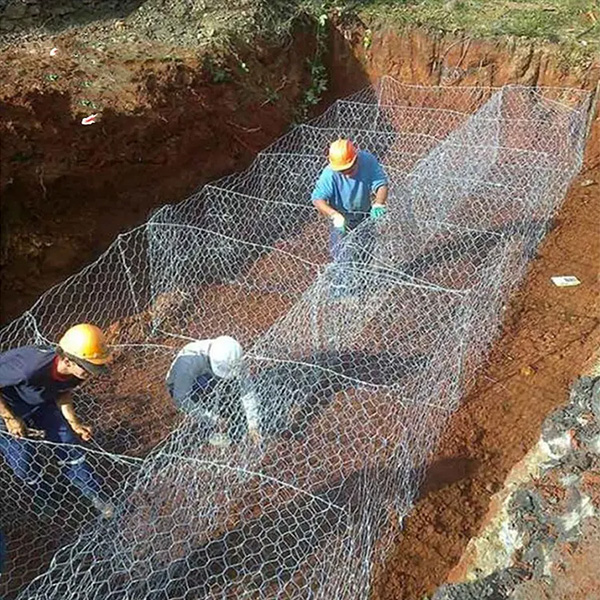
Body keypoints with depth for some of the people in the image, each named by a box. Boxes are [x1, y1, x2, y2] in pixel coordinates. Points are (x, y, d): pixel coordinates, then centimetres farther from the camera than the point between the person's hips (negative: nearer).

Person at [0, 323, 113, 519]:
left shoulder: (77, 371, -24)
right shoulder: (30, 368, -45)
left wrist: (74, 423, -10)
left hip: (40, 401, 5)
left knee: (68, 445, 2)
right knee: (24, 461, -1)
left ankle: (95, 495, 20)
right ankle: (44, 497, 30)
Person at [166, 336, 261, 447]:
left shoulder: (229, 358, -26)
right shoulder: (189, 360, -39)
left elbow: (247, 391, -23)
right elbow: (180, 399, -37)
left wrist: (253, 425, -29)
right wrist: (211, 419, -37)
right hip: (180, 388, -4)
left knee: (234, 379, -24)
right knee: (204, 384, -36)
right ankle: (209, 430, -16)